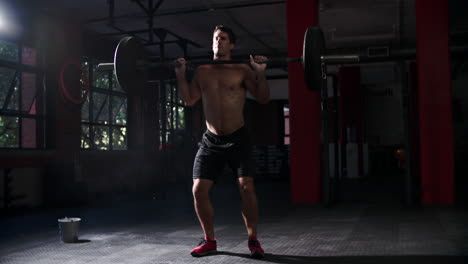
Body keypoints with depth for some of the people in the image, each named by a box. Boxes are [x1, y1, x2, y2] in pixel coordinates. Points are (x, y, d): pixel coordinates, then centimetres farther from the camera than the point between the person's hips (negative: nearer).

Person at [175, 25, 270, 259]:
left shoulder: (242, 70, -2)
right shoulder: (201, 71, 9)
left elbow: (263, 98, -6)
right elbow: (189, 100, 12)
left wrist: (260, 73, -20)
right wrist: (180, 74, 5)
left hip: (237, 138, -3)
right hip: (210, 140, 4)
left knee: (246, 187, -14)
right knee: (199, 190, -2)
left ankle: (253, 239, 4)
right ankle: (209, 240, 15)